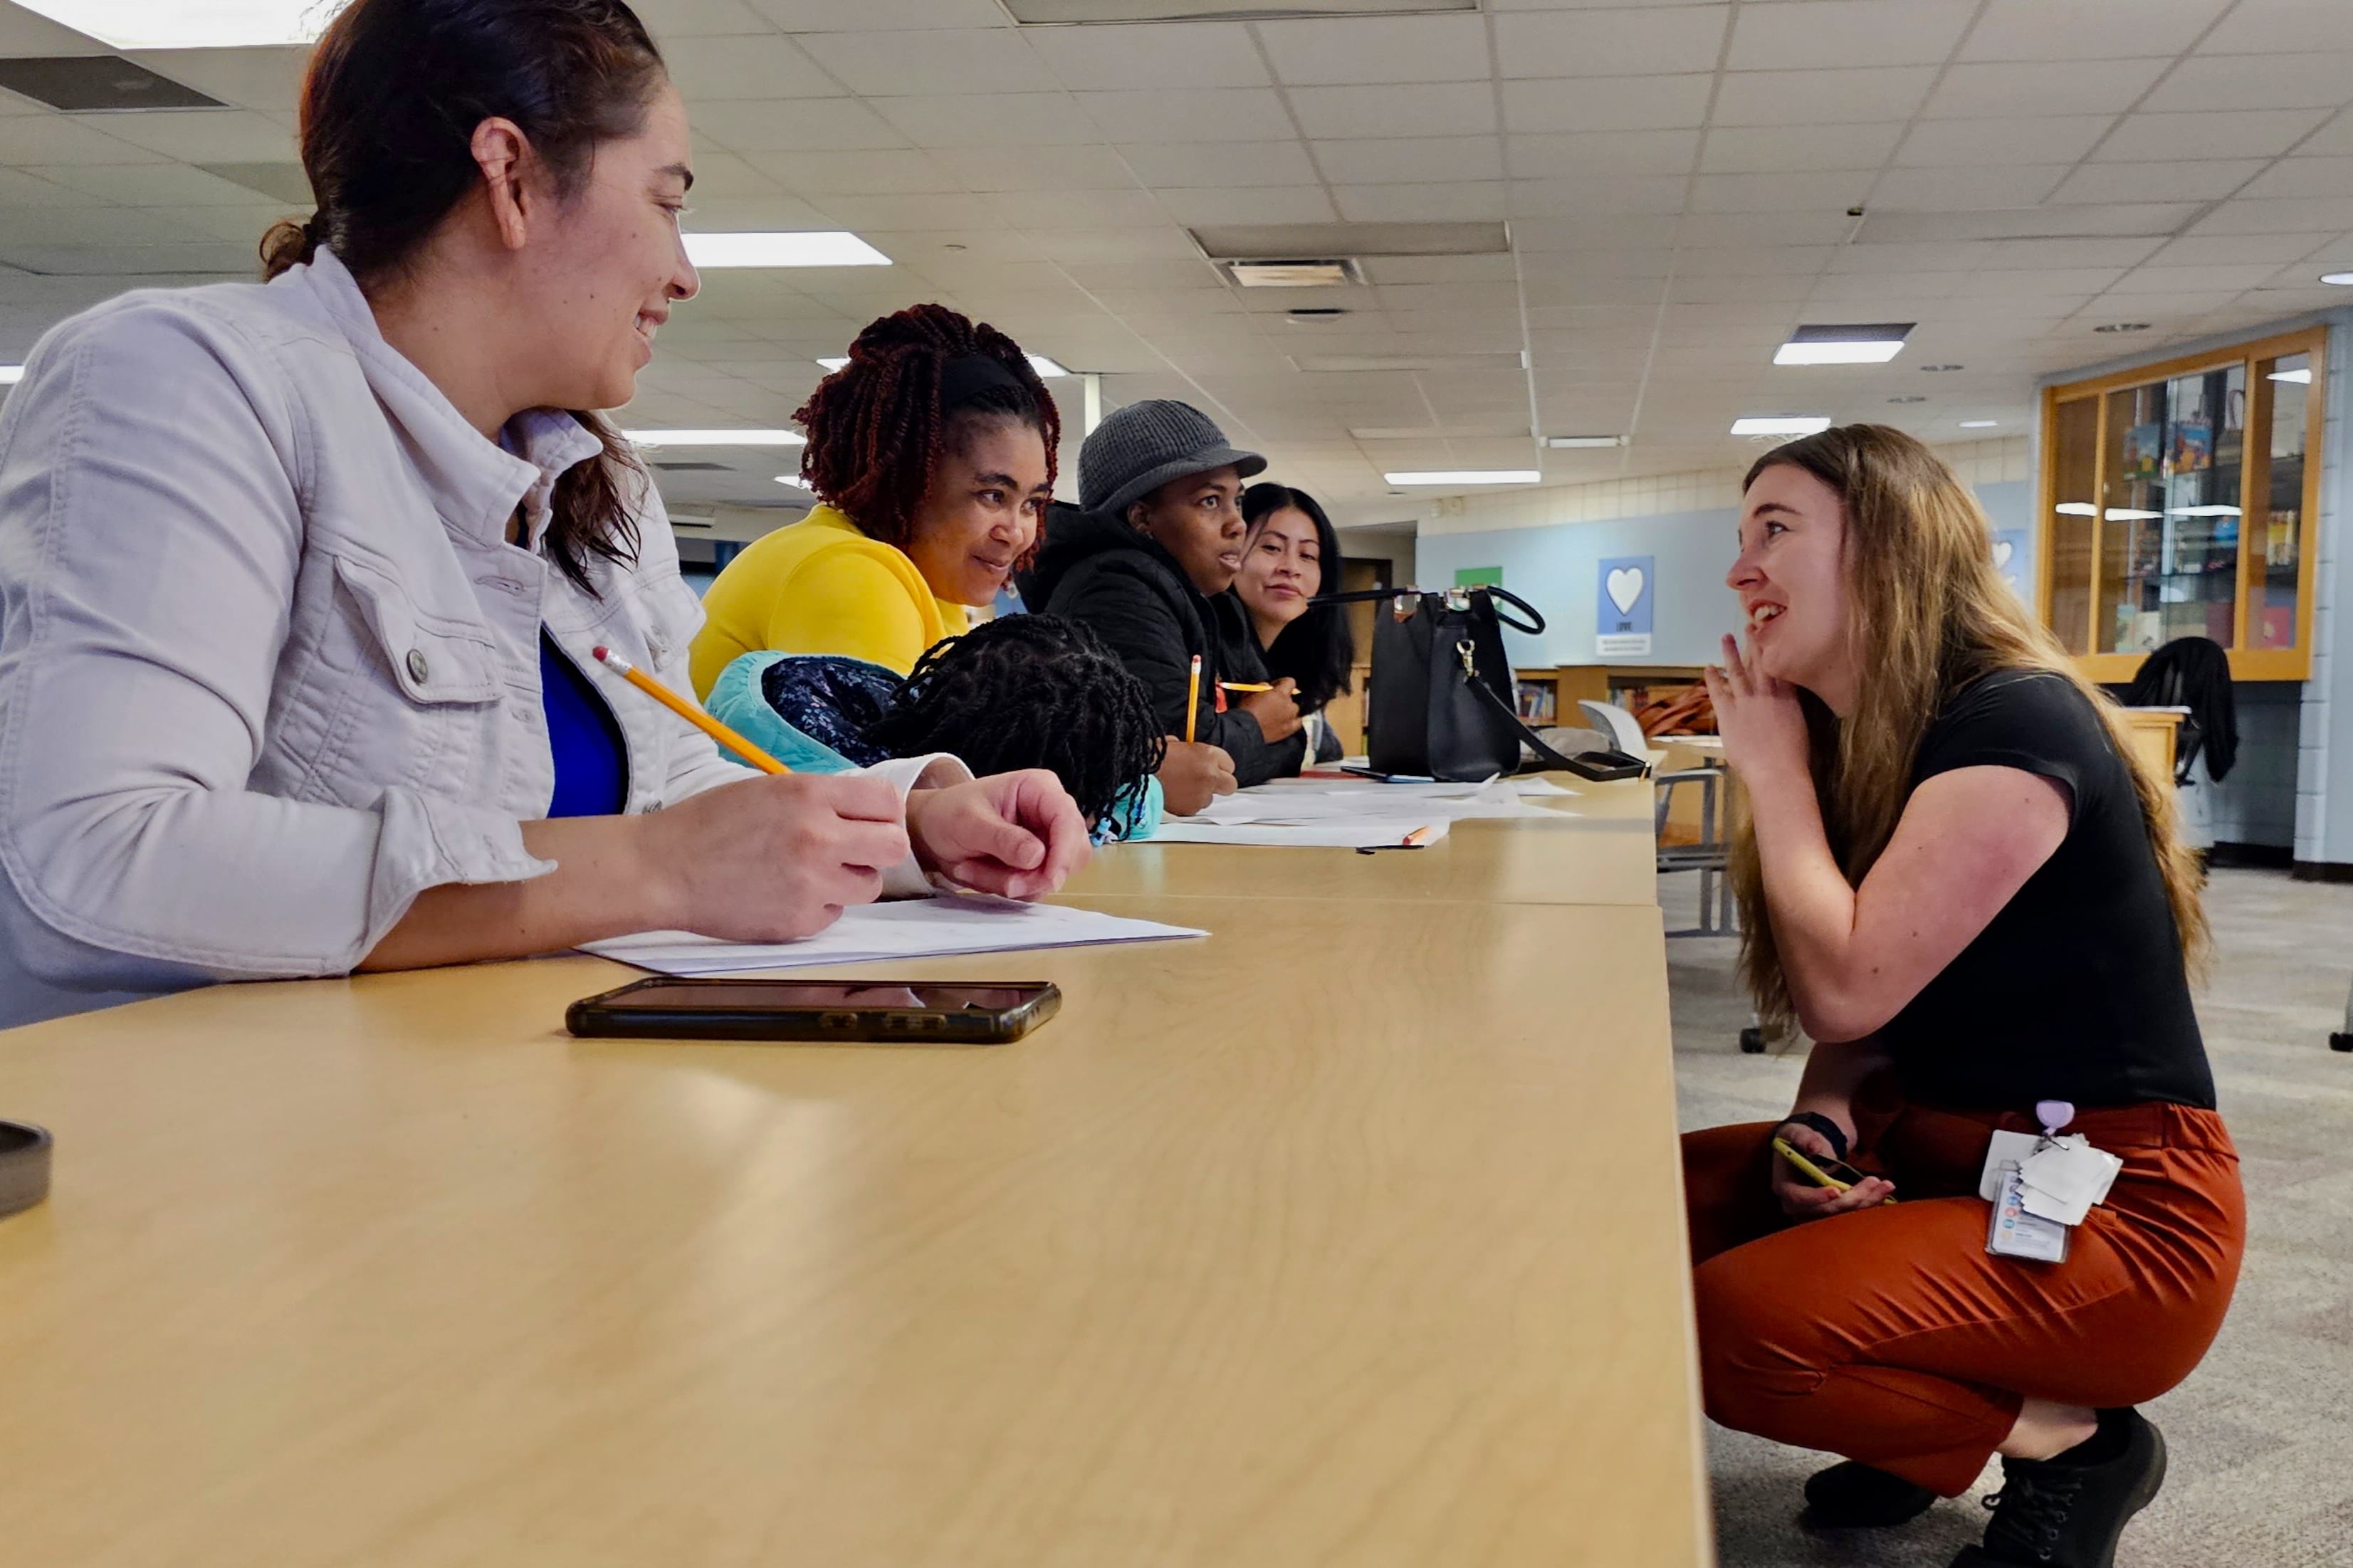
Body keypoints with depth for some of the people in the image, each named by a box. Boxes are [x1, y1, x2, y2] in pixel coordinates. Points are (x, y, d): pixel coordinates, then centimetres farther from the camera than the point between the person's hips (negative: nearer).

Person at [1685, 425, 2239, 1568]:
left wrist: (1773, 768, -13)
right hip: (1941, 1153, 9)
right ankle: (1930, 1427, 8)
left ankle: (2074, 1443, -2)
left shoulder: (2014, 724, -20)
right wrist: (1824, 1119, -12)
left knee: (1729, 1331, -27)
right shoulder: (1858, 739, 8)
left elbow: (1851, 986, -25)